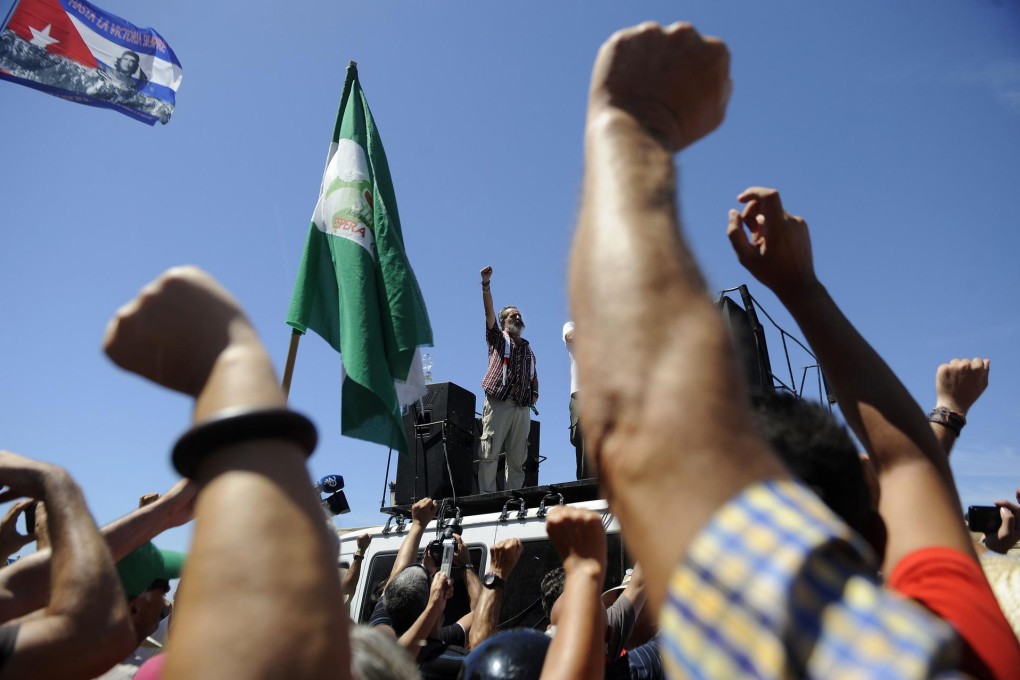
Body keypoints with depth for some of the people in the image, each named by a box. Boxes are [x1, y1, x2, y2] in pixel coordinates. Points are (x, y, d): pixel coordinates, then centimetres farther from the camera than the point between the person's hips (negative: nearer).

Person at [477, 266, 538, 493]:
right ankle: (487, 497, -8)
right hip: (498, 403, -4)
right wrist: (486, 284, -9)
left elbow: (534, 376, 30)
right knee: (489, 454, -10)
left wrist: (535, 392, 8)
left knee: (518, 459, 0)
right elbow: (489, 312, 2)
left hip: (523, 407, 4)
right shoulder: (497, 338, 15)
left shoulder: (528, 349, 28)